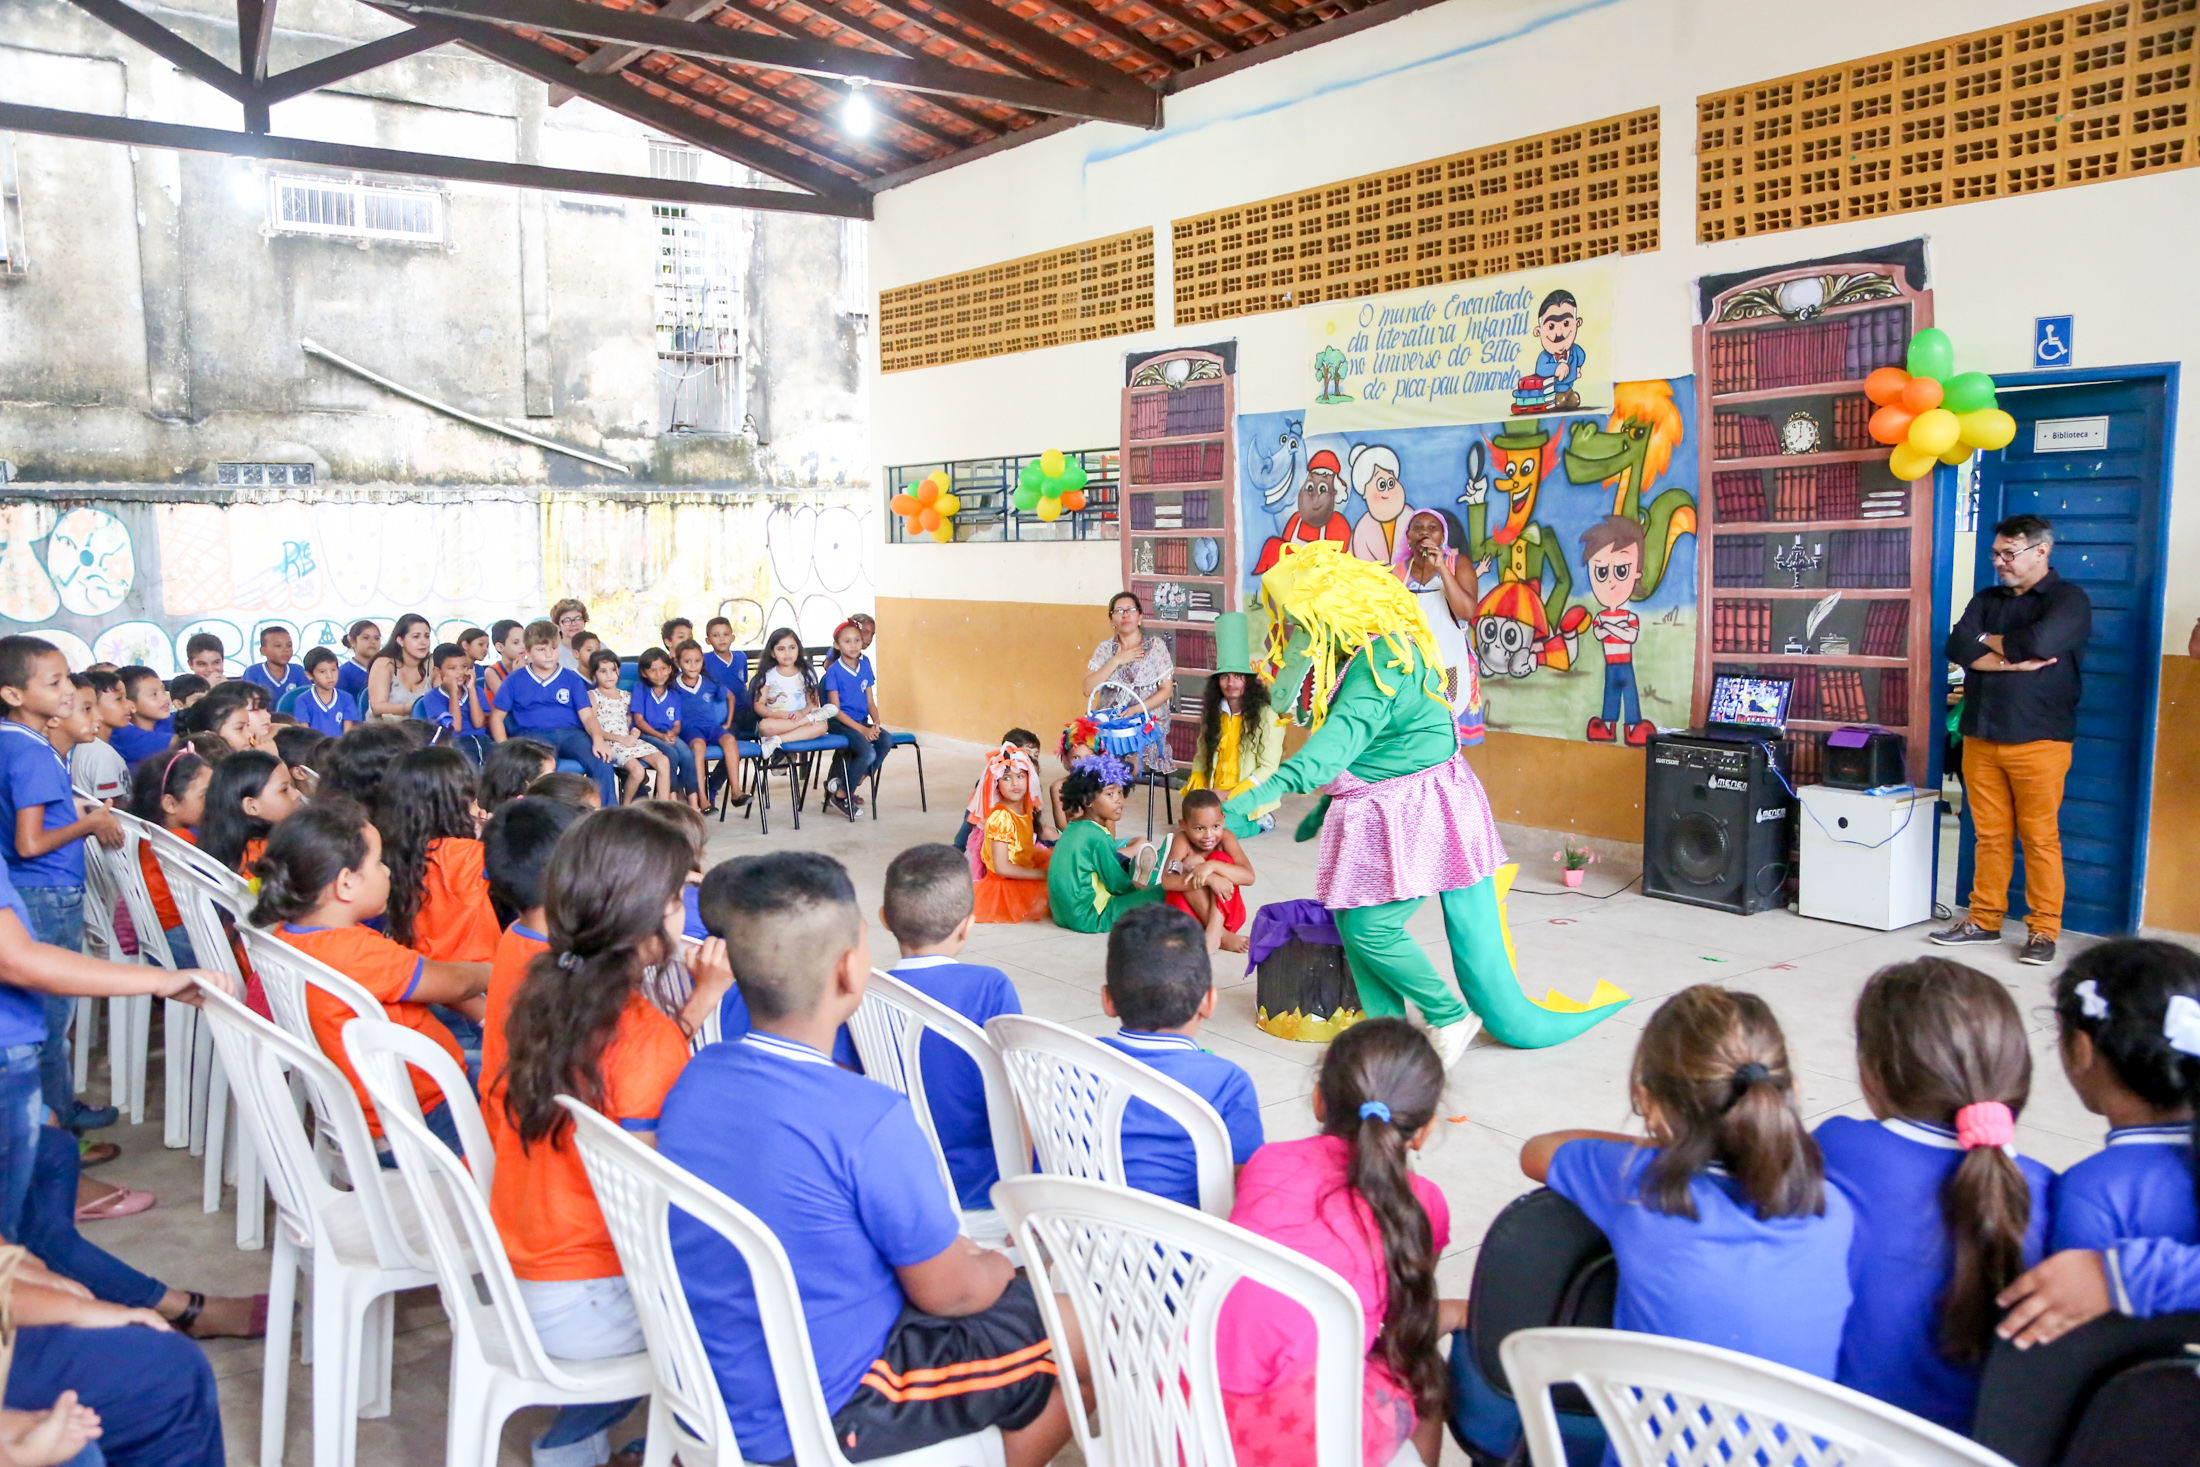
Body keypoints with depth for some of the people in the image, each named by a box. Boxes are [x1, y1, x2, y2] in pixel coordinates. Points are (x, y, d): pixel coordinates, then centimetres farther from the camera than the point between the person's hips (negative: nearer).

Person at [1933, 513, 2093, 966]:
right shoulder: (1986, 600, 16)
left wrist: (1988, 641, -2)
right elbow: (1957, 648, -1)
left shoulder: (2069, 600, -1)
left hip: (2038, 741, -5)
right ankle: (1984, 920, 16)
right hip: (1980, 739, 5)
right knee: (1990, 835, 8)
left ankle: (2043, 931, 5)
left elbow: (2040, 642, -19)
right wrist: (2011, 661, -13)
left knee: (2040, 839, -2)